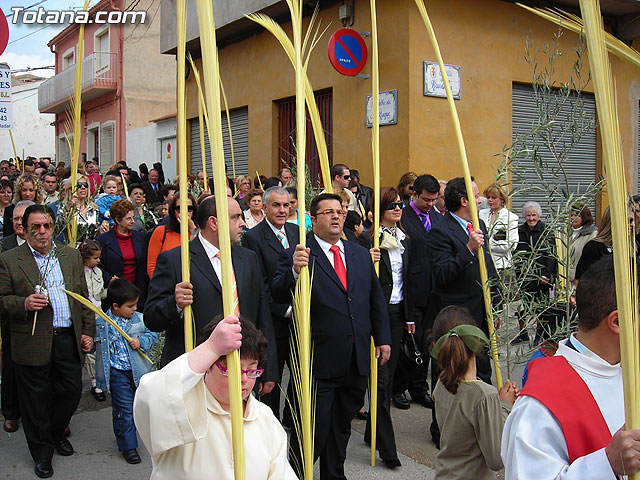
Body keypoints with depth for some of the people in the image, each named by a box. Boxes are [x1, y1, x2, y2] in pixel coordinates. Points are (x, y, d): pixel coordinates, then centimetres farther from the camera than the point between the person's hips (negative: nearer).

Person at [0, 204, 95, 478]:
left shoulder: (71, 255, 9)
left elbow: (83, 295, 12)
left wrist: (88, 330, 9)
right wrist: (24, 303, -22)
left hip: (69, 340, 3)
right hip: (33, 345, -3)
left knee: (71, 391, 12)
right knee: (36, 400, 9)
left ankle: (56, 432, 40)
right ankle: (42, 452, 29)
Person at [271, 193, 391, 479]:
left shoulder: (360, 254, 11)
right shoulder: (297, 255, -8)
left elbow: (376, 300, 15)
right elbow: (278, 296, -18)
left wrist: (383, 338, 11)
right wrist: (294, 271, -36)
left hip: (357, 359, 6)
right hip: (321, 361, -6)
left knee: (342, 425, 20)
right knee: (313, 430, 4)